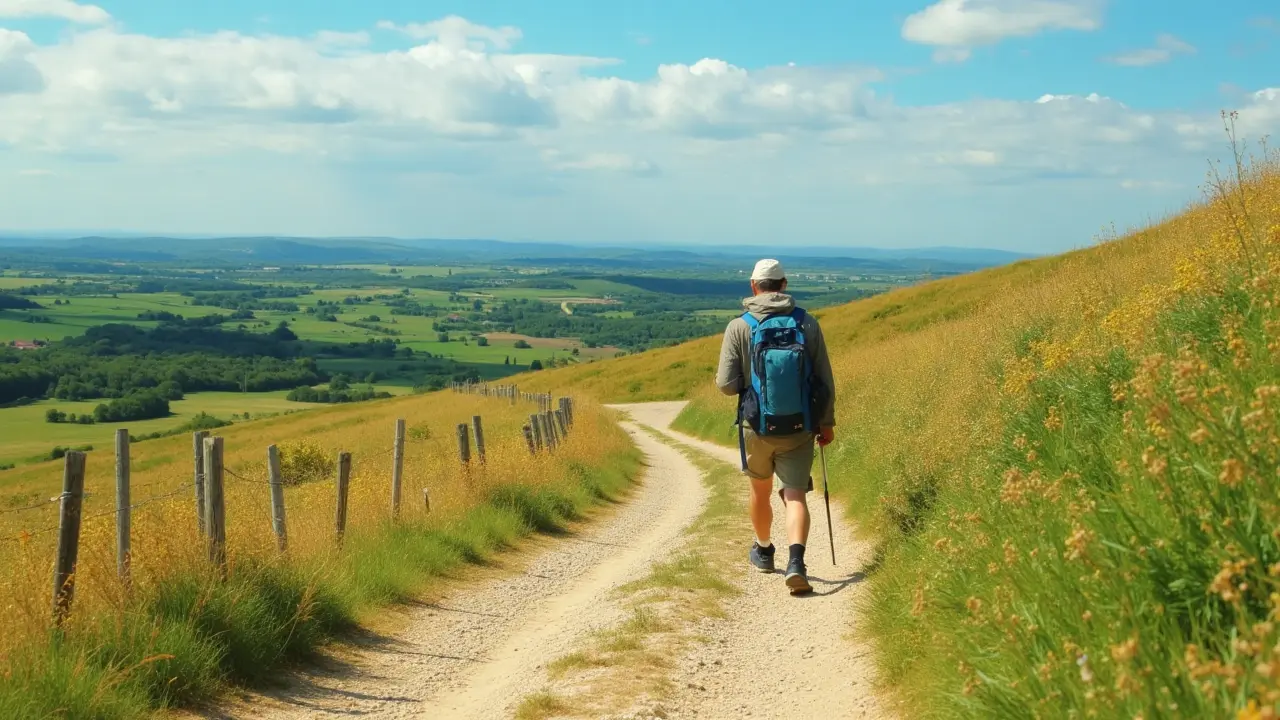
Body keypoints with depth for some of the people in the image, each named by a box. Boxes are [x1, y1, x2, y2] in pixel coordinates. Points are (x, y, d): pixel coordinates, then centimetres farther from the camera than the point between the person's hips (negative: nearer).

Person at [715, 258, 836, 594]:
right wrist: (826, 422, 13)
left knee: (761, 490, 21)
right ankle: (795, 562, -21)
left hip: (757, 428, 0)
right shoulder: (808, 324, -3)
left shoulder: (738, 327, -8)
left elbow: (727, 385, -12)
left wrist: (721, 378, 12)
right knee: (795, 496, 0)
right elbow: (825, 382, 1)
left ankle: (764, 551, 42)